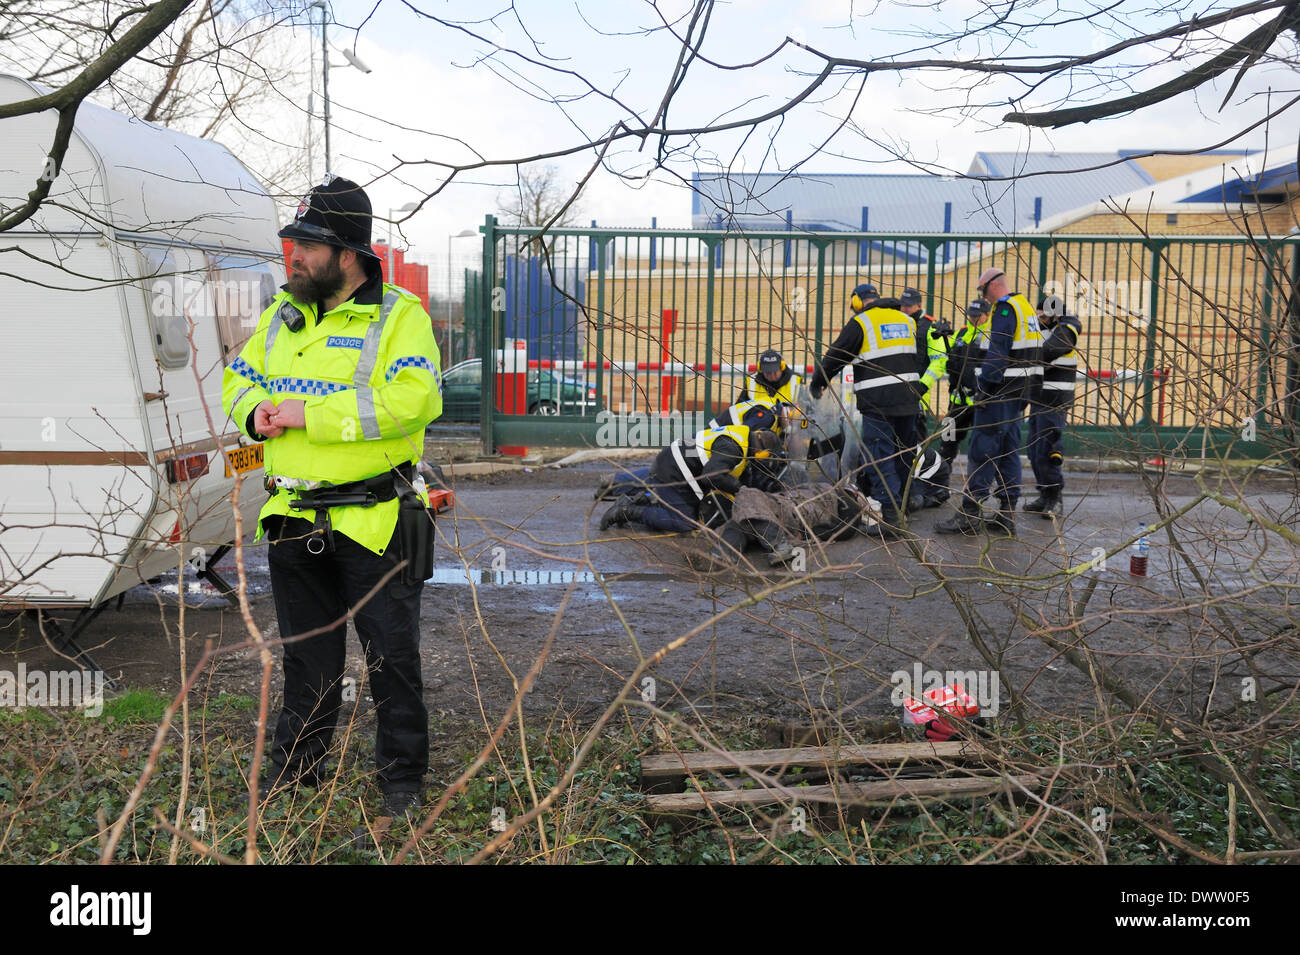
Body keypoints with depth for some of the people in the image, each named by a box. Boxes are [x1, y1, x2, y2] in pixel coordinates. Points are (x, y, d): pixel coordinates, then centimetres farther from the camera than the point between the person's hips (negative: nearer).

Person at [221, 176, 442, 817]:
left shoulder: (399, 316, -9)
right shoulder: (282, 314, 11)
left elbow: (414, 398, -24)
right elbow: (238, 378, 21)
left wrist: (312, 415, -23)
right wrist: (255, 413, -4)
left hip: (374, 521, -5)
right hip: (293, 520, 6)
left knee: (391, 655, 4)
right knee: (306, 656, 17)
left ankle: (402, 776, 21)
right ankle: (293, 772, 32)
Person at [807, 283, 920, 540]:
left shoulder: (861, 322, -3)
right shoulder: (906, 320, 16)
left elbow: (836, 355, 0)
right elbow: (918, 358, 20)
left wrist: (817, 383, 13)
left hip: (878, 402, -6)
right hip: (908, 399, 6)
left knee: (880, 457, -5)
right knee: (903, 454, 15)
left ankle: (890, 517, -13)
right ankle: (900, 509, 26)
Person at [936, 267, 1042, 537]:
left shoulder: (1004, 309, -13)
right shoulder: (1024, 306, 18)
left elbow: (997, 352, -21)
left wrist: (984, 386, -20)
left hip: (1000, 391, -10)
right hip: (1018, 390, 10)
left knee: (982, 449, -7)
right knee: (1008, 449, 11)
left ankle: (969, 514, -6)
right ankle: (1007, 514, 14)